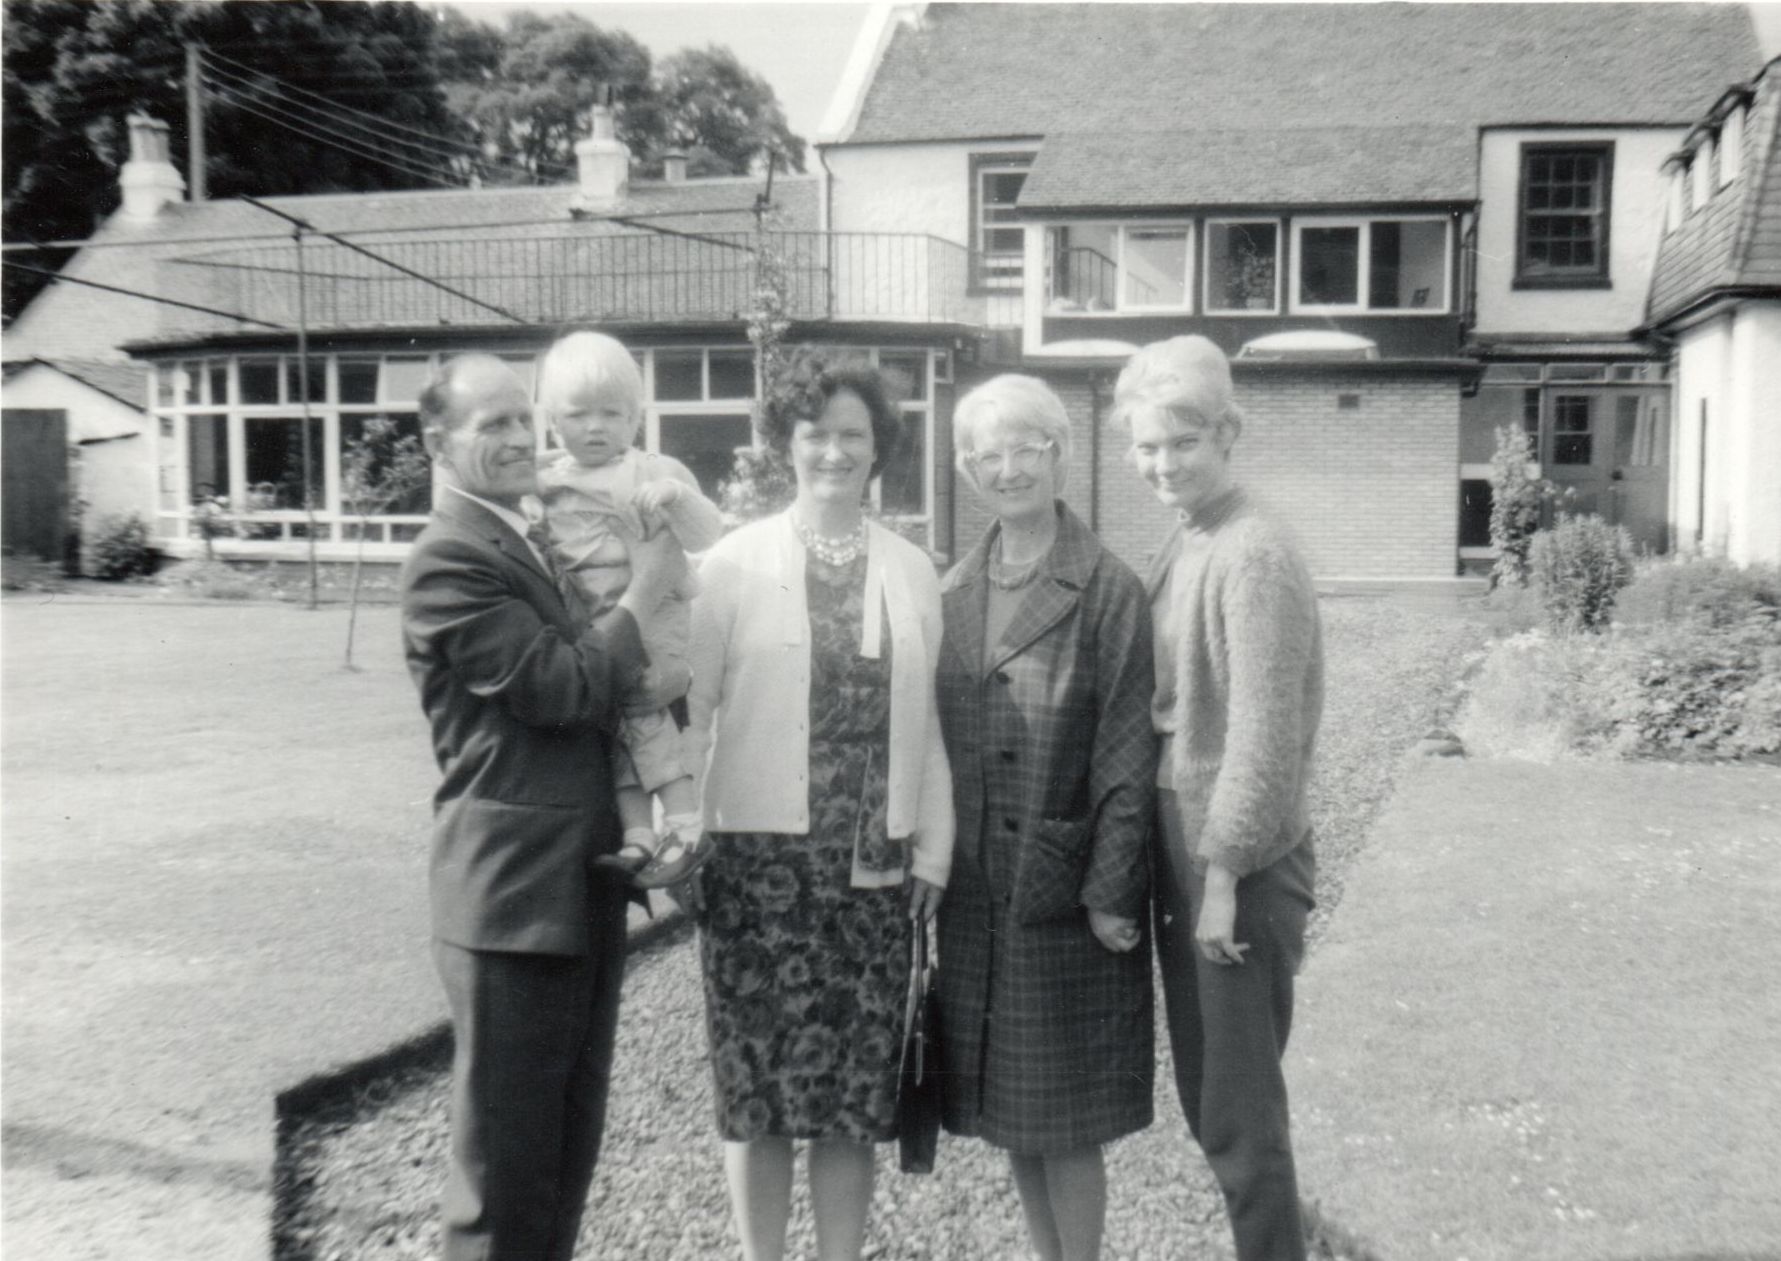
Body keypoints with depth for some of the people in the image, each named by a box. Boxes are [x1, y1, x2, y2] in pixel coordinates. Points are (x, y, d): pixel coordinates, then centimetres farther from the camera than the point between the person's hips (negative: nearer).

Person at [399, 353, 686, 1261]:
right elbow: (557, 685, -21)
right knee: (507, 1153, 5)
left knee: (570, 1138, 19)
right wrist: (643, 595, -9)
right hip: (513, 889, -9)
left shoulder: (540, 541, 15)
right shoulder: (447, 560, -14)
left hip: (585, 883, 9)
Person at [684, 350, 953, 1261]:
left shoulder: (912, 571, 7)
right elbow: (687, 705, 0)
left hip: (874, 866, 2)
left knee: (858, 1088, 9)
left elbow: (925, 718, 8)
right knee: (757, 1083, 7)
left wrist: (934, 849, 5)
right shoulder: (733, 563, 0)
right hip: (759, 856, -2)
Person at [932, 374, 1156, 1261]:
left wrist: (1112, 892, -13)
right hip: (975, 893, 5)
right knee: (1010, 1114, 15)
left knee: (1066, 1120, 5)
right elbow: (938, 738, 9)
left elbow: (1126, 754, -10)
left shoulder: (1108, 589, -8)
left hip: (1065, 892, -5)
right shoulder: (954, 593, 7)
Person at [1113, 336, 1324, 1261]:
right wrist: (1174, 863, 10)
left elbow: (1264, 733, -20)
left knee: (1240, 1113, 4)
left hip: (1239, 865, -8)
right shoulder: (1182, 544, 9)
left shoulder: (1255, 557, -17)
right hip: (1179, 849, 8)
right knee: (1204, 1098, 19)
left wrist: (1224, 873, -17)